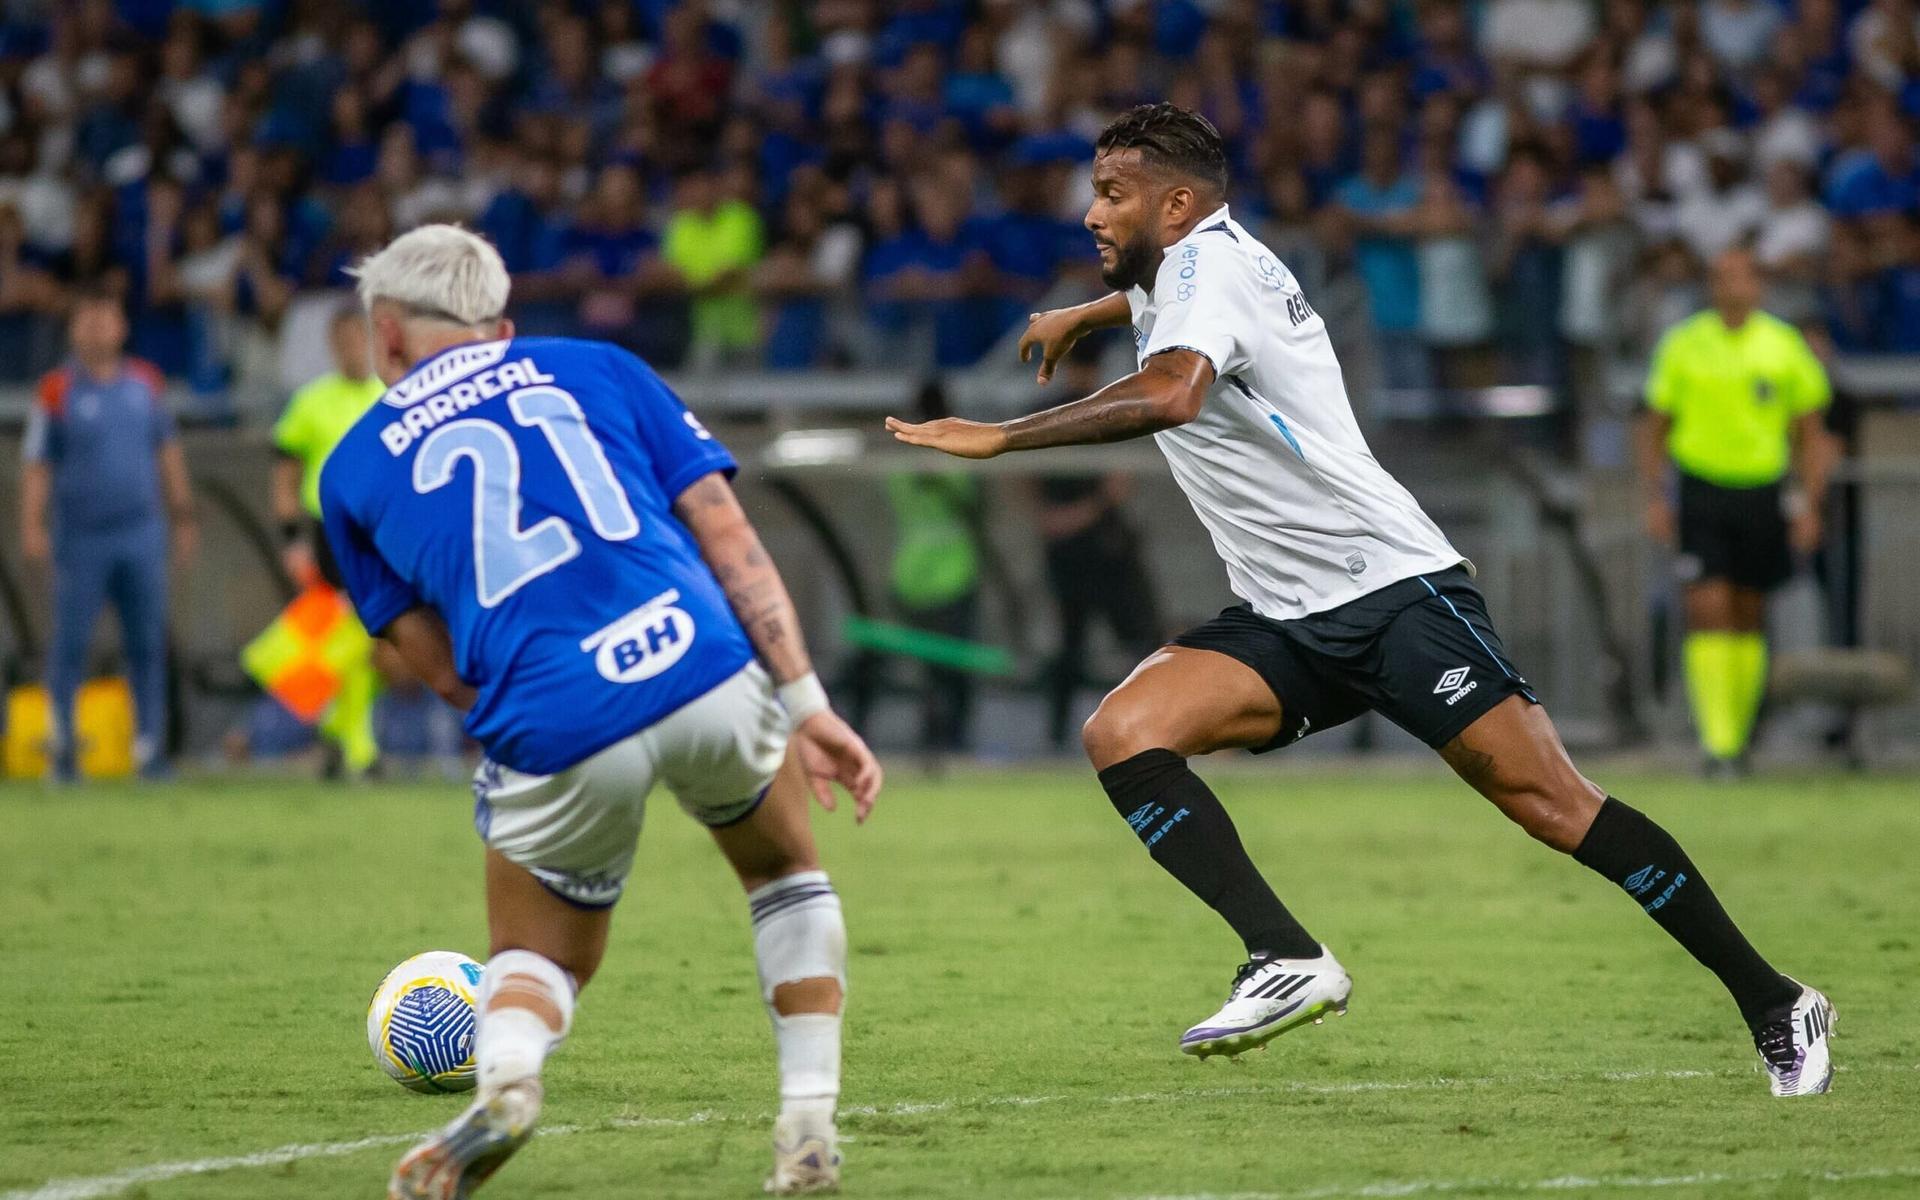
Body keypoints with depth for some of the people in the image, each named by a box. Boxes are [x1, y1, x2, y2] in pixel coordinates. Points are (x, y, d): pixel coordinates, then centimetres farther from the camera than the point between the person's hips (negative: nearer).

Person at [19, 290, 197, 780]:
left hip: (141, 533, 3)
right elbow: (37, 464, -2)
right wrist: (32, 526, -9)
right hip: (80, 535, -3)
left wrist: (183, 515, 18)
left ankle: (150, 744, 7)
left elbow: (167, 452, 18)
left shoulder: (145, 382, 9)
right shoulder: (58, 390, -2)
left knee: (147, 643, 2)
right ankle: (62, 740, 9)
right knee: (70, 642, -1)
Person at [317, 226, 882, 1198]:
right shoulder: (596, 368, 21)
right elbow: (728, 536, 11)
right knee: (786, 874, 31)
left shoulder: (354, 467, 19)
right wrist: (807, 705, 9)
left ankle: (504, 1079, -11)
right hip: (705, 673, 1)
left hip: (557, 741, -1)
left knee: (536, 961, 22)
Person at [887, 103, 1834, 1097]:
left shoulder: (1208, 262, -12)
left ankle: (1773, 1006, -5)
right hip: (1287, 628, 9)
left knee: (1548, 803, -14)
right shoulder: (1175, 275, 15)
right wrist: (1080, 317, 53)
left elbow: (1169, 394, -33)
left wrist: (1000, 439, -31)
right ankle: (1289, 962, -22)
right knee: (1122, 734, -13)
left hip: (1393, 587, -9)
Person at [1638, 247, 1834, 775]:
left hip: (1763, 491, 1)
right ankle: (1716, 740, -16)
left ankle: (1738, 734, 24)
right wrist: (1655, 498, 0)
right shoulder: (1683, 345, 1)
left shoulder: (1785, 346, 2)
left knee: (1748, 617, 9)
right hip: (1701, 489, -1)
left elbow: (1810, 434, 8)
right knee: (1708, 612, -13)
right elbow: (1655, 427, 9)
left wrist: (1810, 504, 0)